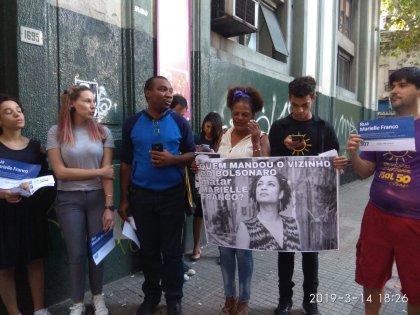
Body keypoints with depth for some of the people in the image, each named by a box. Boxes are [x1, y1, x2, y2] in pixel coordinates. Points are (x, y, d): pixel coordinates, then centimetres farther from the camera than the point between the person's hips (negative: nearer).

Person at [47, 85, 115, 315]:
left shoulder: (103, 132, -1)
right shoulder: (56, 132, -3)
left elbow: (108, 172, -5)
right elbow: (60, 171, -8)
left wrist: (109, 206, -9)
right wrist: (97, 171, -10)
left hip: (97, 197, 1)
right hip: (69, 200, -1)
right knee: (76, 253, 7)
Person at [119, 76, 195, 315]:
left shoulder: (180, 122, 0)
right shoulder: (132, 124, 3)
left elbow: (192, 154, 4)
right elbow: (126, 163, 5)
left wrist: (172, 159, -18)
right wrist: (125, 199, 4)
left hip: (172, 194, -1)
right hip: (141, 195, 1)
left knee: (172, 250, 8)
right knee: (149, 249, 14)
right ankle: (151, 295, 32)